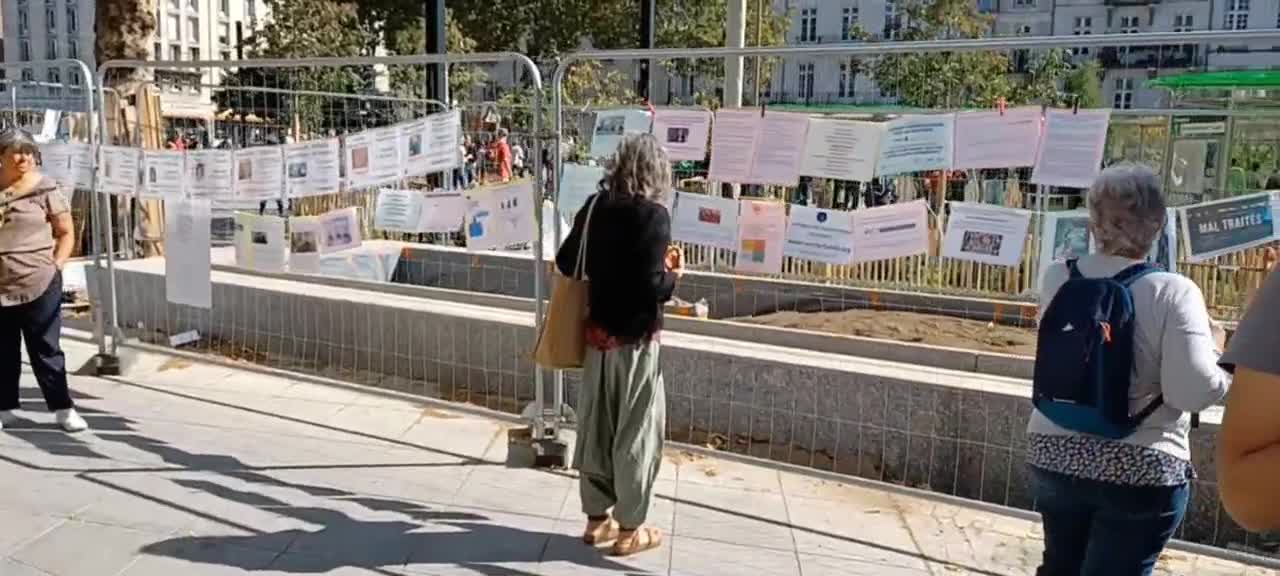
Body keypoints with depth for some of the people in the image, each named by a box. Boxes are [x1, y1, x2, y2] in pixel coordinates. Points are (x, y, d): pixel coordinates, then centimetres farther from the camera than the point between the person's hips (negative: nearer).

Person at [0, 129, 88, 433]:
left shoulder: (45, 189, -2)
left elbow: (66, 233, 4)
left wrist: (55, 265, -6)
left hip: (40, 286, -2)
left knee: (45, 350, 3)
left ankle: (63, 408, 9)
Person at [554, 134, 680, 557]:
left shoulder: (595, 206, 2)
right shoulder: (653, 215, -16)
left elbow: (565, 263, 7)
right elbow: (651, 288, -22)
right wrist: (673, 275, -1)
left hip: (598, 332, 6)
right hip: (635, 338, -6)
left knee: (595, 427, 14)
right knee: (636, 432, 6)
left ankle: (597, 518, 27)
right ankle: (629, 528, 16)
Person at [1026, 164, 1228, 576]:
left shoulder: (1057, 278, -4)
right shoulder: (1172, 291, -17)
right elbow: (1194, 393, -21)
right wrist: (1216, 350, -1)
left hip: (1055, 454, 4)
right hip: (1139, 469, -4)